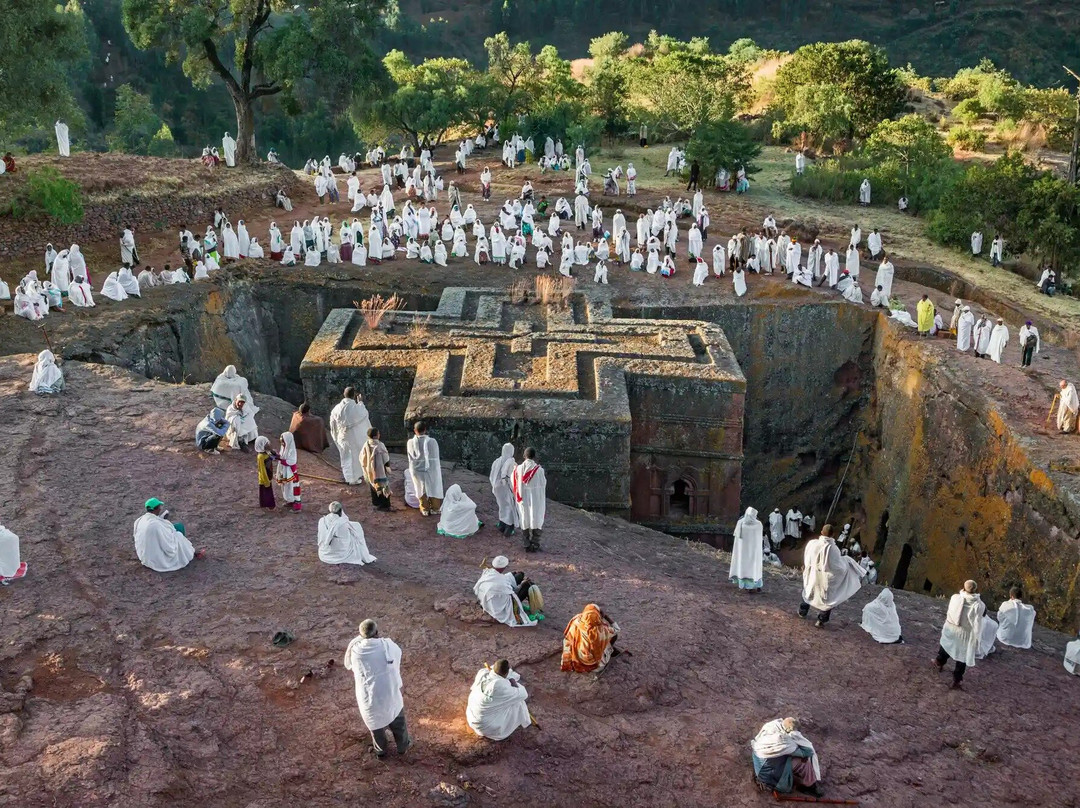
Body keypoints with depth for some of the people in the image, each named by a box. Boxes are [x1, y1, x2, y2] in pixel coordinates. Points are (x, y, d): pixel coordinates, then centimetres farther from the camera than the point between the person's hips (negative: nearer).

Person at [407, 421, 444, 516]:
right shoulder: (432, 441, -18)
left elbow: (410, 459, -2)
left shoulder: (410, 443, -13)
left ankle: (425, 509, 25)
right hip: (431, 470, -2)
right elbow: (436, 458, -8)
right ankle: (435, 509, 24)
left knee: (421, 490, 17)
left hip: (417, 470, 2)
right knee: (433, 488, 15)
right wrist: (439, 468, 5)